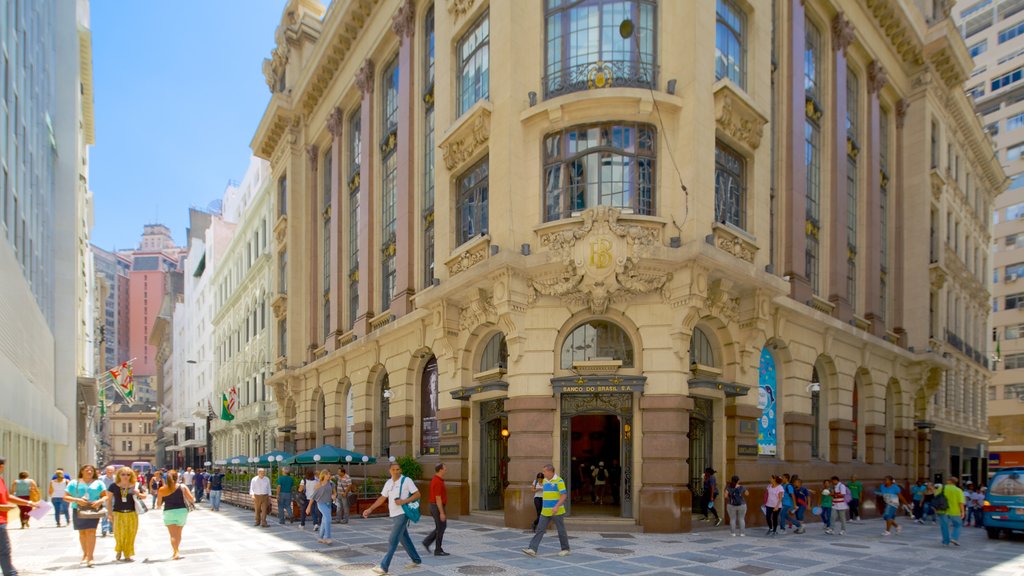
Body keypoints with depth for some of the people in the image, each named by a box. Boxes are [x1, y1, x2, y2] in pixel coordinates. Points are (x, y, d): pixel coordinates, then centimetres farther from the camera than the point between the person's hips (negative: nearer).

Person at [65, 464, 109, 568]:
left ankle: (89, 557, -17)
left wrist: (100, 501, -13)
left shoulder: (98, 483, 10)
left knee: (91, 531, -14)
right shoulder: (74, 483, 10)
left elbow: (106, 496, 8)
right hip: (78, 510, 2)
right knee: (82, 532, 9)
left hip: (93, 510, -2)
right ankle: (85, 553, 29)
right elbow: (65, 497, 4)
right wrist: (77, 500, -13)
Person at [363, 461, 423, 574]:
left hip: (402, 514, -7)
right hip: (394, 515, 7)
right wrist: (370, 509, 5)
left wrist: (404, 501, -21)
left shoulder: (406, 480, -10)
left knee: (393, 541, -9)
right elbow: (382, 498, 13)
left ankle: (384, 566, -8)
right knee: (404, 539, 16)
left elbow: (417, 494, -11)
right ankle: (416, 560, 29)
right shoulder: (388, 482, 9)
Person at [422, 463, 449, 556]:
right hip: (438, 508, -10)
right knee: (440, 528, 0)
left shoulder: (435, 480, 11)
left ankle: (427, 542, 14)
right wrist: (442, 513, -22)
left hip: (435, 507, 10)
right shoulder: (438, 482, -22)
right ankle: (438, 550, 8)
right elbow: (438, 499, -23)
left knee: (443, 526, 17)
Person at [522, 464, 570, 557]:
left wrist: (557, 506, -28)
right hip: (545, 511, 7)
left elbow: (564, 495, -18)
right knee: (539, 530, -3)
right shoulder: (545, 481, 10)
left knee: (561, 531, 6)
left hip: (557, 511, -7)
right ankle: (532, 549, -7)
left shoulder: (559, 481, -13)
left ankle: (565, 549, 22)